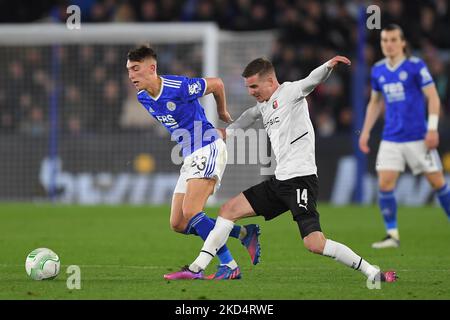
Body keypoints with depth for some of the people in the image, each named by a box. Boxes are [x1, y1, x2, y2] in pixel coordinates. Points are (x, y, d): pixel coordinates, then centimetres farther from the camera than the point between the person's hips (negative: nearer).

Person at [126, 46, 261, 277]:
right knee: (178, 224, 3)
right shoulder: (143, 98, 4)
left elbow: (216, 84, -3)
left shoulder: (179, 87, -19)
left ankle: (228, 265, -14)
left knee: (190, 212, -22)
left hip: (208, 150, -9)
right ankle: (244, 233, 11)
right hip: (190, 158, 9)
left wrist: (223, 113, 13)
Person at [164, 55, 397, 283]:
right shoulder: (265, 104, 18)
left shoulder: (289, 92, -8)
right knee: (229, 209, 9)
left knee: (314, 244, -20)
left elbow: (312, 80, -27)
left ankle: (373, 273, -10)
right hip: (280, 180, 9)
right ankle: (196, 268, 15)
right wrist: (228, 131, 47)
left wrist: (329, 65, -47)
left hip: (301, 178, -9)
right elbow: (251, 115, 40)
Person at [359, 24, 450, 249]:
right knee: (385, 183, -9)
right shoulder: (378, 70, 8)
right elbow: (375, 102, 21)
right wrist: (366, 131, 15)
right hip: (391, 138, 4)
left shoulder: (415, 66, -6)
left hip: (418, 137, -4)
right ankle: (392, 234, -3)